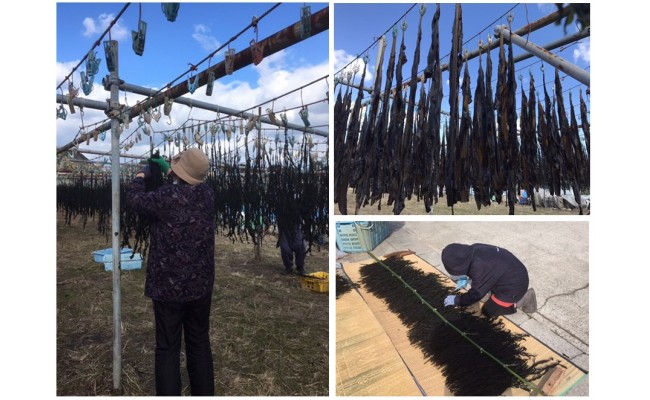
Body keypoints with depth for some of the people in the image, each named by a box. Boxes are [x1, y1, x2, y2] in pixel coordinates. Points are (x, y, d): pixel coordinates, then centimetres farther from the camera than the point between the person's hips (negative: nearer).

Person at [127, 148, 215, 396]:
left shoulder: (165, 197, -16)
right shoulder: (207, 194, -2)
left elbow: (133, 199, 4)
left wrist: (141, 175, 21)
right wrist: (168, 171, 30)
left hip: (168, 286, -4)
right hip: (201, 285, 5)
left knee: (168, 348, 8)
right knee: (200, 343, 16)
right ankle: (204, 393, 28)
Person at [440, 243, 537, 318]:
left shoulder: (480, 269, -35)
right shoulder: (474, 249, -11)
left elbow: (476, 294, -20)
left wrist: (456, 300, -7)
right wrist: (466, 278, 2)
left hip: (514, 287, -8)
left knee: (487, 311, 6)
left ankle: (519, 302, 5)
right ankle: (521, 296, 20)